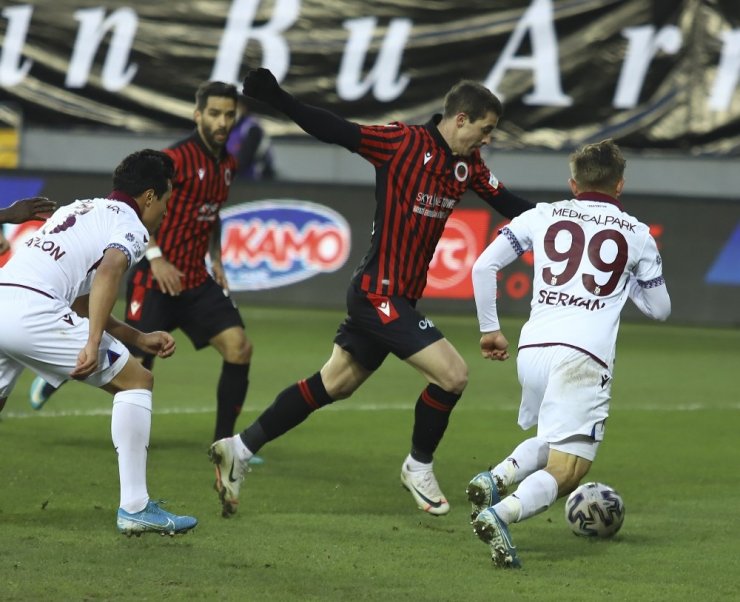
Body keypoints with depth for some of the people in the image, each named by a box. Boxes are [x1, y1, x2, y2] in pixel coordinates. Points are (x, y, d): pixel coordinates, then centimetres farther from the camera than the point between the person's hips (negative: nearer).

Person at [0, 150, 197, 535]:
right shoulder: (130, 224, 7)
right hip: (33, 311, -8)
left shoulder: (78, 211, 33)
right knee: (136, 381, 4)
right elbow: (109, 269, -16)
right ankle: (134, 508, -1)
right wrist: (93, 344, -23)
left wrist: (139, 338, 36)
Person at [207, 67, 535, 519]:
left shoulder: (468, 164, 8)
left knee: (332, 386, 13)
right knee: (453, 375, -11)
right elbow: (335, 131, -16)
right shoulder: (404, 143, -14)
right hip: (381, 294, -9)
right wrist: (276, 99, -25)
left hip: (399, 299, 9)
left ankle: (240, 449, 20)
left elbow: (508, 203, 20)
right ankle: (419, 468, 11)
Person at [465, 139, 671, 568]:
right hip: (583, 357, -4)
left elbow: (484, 266, 8)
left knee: (552, 443, 28)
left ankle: (497, 477, 0)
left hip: (532, 349, 4)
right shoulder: (636, 234, 12)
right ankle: (501, 513, -32)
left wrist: (490, 329, 18)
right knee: (566, 469, -5)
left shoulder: (543, 216, 15)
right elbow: (660, 308, 20)